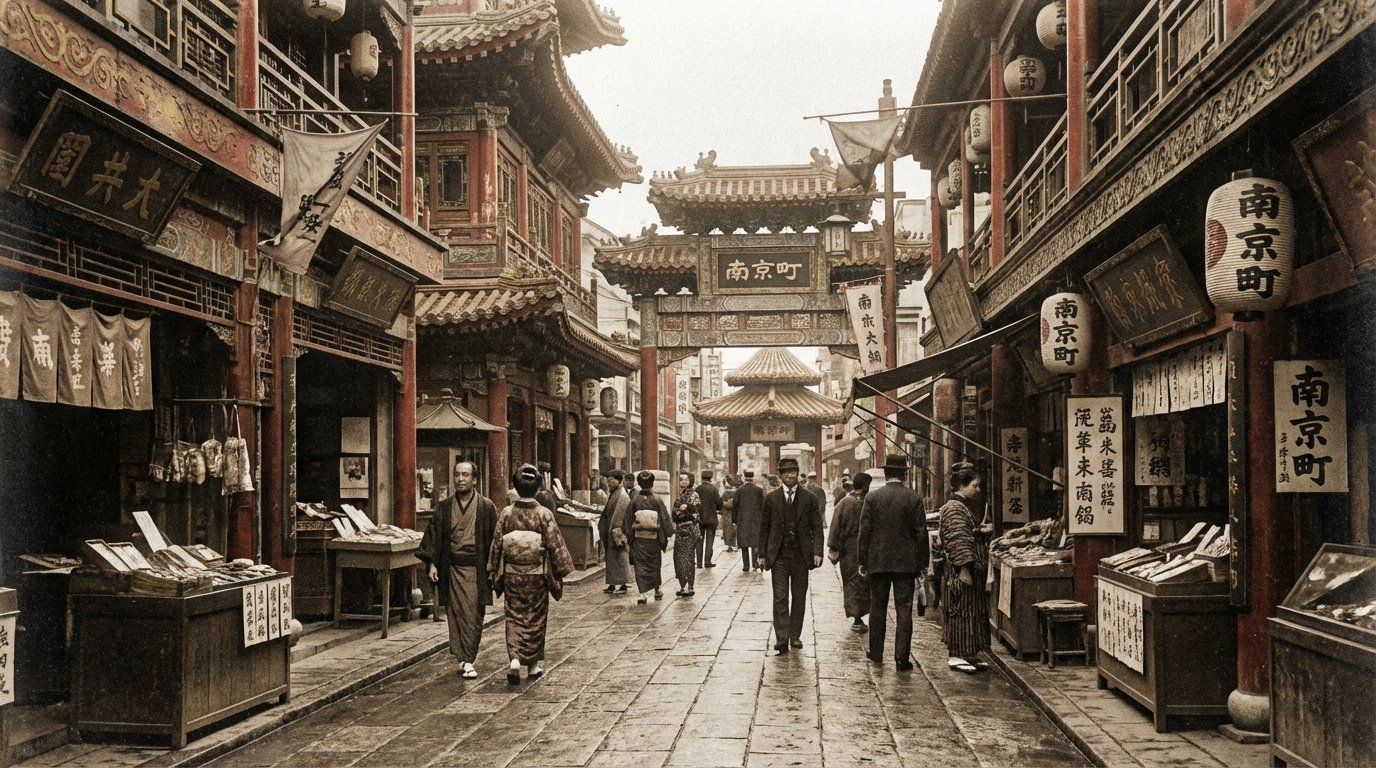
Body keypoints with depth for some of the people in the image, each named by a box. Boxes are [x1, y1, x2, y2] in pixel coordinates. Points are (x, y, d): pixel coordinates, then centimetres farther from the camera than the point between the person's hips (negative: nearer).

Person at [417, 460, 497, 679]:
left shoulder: (486, 507, 2)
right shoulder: (444, 507, 9)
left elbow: (494, 538, 1)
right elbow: (433, 535, 8)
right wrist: (431, 563, -1)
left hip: (476, 568, -3)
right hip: (451, 568, 3)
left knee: (473, 614, -5)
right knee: (455, 613, 5)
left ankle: (468, 660, -1)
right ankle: (462, 658, 14)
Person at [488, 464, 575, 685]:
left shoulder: (506, 513, -6)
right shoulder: (544, 514, -11)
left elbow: (496, 544, 0)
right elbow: (555, 544, -9)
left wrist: (493, 572, 11)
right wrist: (561, 571, 2)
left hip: (512, 575, 1)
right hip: (537, 576, -1)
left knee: (514, 617, 10)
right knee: (535, 618, 12)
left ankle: (515, 659, -9)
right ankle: (533, 665, 21)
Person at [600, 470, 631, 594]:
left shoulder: (622, 496, -14)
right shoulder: (612, 494, 14)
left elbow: (620, 516, -19)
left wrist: (616, 531, -22)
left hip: (617, 531, -9)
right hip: (610, 532, 10)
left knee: (620, 558, -4)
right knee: (610, 558, 11)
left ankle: (623, 585, 1)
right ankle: (612, 585, 17)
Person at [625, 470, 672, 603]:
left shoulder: (634, 500, -6)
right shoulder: (657, 500, -8)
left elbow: (628, 521, 0)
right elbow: (665, 520, -4)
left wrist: (627, 534, 11)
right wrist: (668, 531, 10)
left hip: (638, 538, 0)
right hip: (654, 538, 1)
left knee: (640, 565, 2)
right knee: (654, 564, 17)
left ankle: (642, 593, -8)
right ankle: (657, 590, 30)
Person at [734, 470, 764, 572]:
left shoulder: (739, 490, -1)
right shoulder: (759, 490, -3)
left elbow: (735, 506, 0)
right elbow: (763, 506, -1)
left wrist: (735, 521, 6)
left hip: (742, 520, 0)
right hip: (756, 519, 0)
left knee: (744, 543, 6)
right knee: (755, 542, 5)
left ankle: (746, 566, 7)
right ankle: (756, 561, -13)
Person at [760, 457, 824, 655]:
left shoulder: (809, 498, 4)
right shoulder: (771, 498, 3)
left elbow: (816, 527, 3)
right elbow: (764, 527, 7)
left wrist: (817, 552, -8)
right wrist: (763, 554, 2)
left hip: (801, 554, 1)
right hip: (778, 555, -1)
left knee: (799, 598, 8)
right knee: (780, 598, -5)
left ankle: (795, 636, 19)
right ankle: (781, 639, -6)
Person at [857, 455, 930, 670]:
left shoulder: (872, 497, -4)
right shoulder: (914, 498, -4)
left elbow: (865, 531, -3)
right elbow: (921, 533, -3)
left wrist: (863, 561, 4)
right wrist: (923, 562, 5)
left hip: (878, 561, 1)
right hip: (905, 562, -1)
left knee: (877, 608, 13)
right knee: (904, 610, 2)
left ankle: (876, 653, 21)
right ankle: (902, 658, -1)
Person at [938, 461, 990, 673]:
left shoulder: (967, 506, 17)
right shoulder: (954, 509, -15)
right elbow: (958, 541, -21)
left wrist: (982, 530, 12)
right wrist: (964, 569, -23)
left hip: (973, 568, 11)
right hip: (961, 570, -11)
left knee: (975, 611, 12)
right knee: (961, 610, -5)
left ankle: (969, 654, 19)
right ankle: (956, 656, 1)